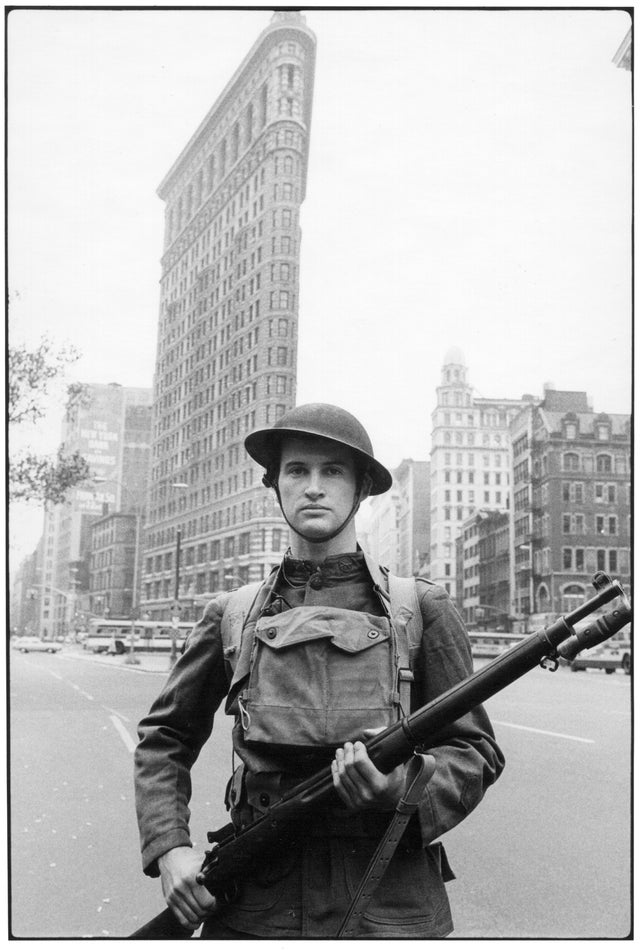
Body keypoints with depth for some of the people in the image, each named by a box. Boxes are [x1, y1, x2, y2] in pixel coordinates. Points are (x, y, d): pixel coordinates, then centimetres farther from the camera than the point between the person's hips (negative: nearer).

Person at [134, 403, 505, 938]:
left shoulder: (421, 608, -2)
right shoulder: (232, 616, 4)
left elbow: (475, 753, 0)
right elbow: (165, 738, 12)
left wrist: (402, 784, -20)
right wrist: (170, 847, -1)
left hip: (388, 901, -1)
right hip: (252, 903, 2)